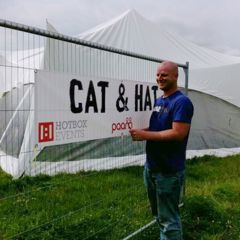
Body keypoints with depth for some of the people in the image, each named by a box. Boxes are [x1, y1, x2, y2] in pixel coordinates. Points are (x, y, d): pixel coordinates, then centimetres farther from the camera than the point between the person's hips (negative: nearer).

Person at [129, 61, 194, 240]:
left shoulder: (182, 102, -16)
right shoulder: (158, 101, 11)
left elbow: (178, 133, -24)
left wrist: (145, 135, -21)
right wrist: (138, 130, -2)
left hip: (169, 171, -9)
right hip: (151, 166, 9)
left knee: (168, 218, 4)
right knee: (159, 214, 22)